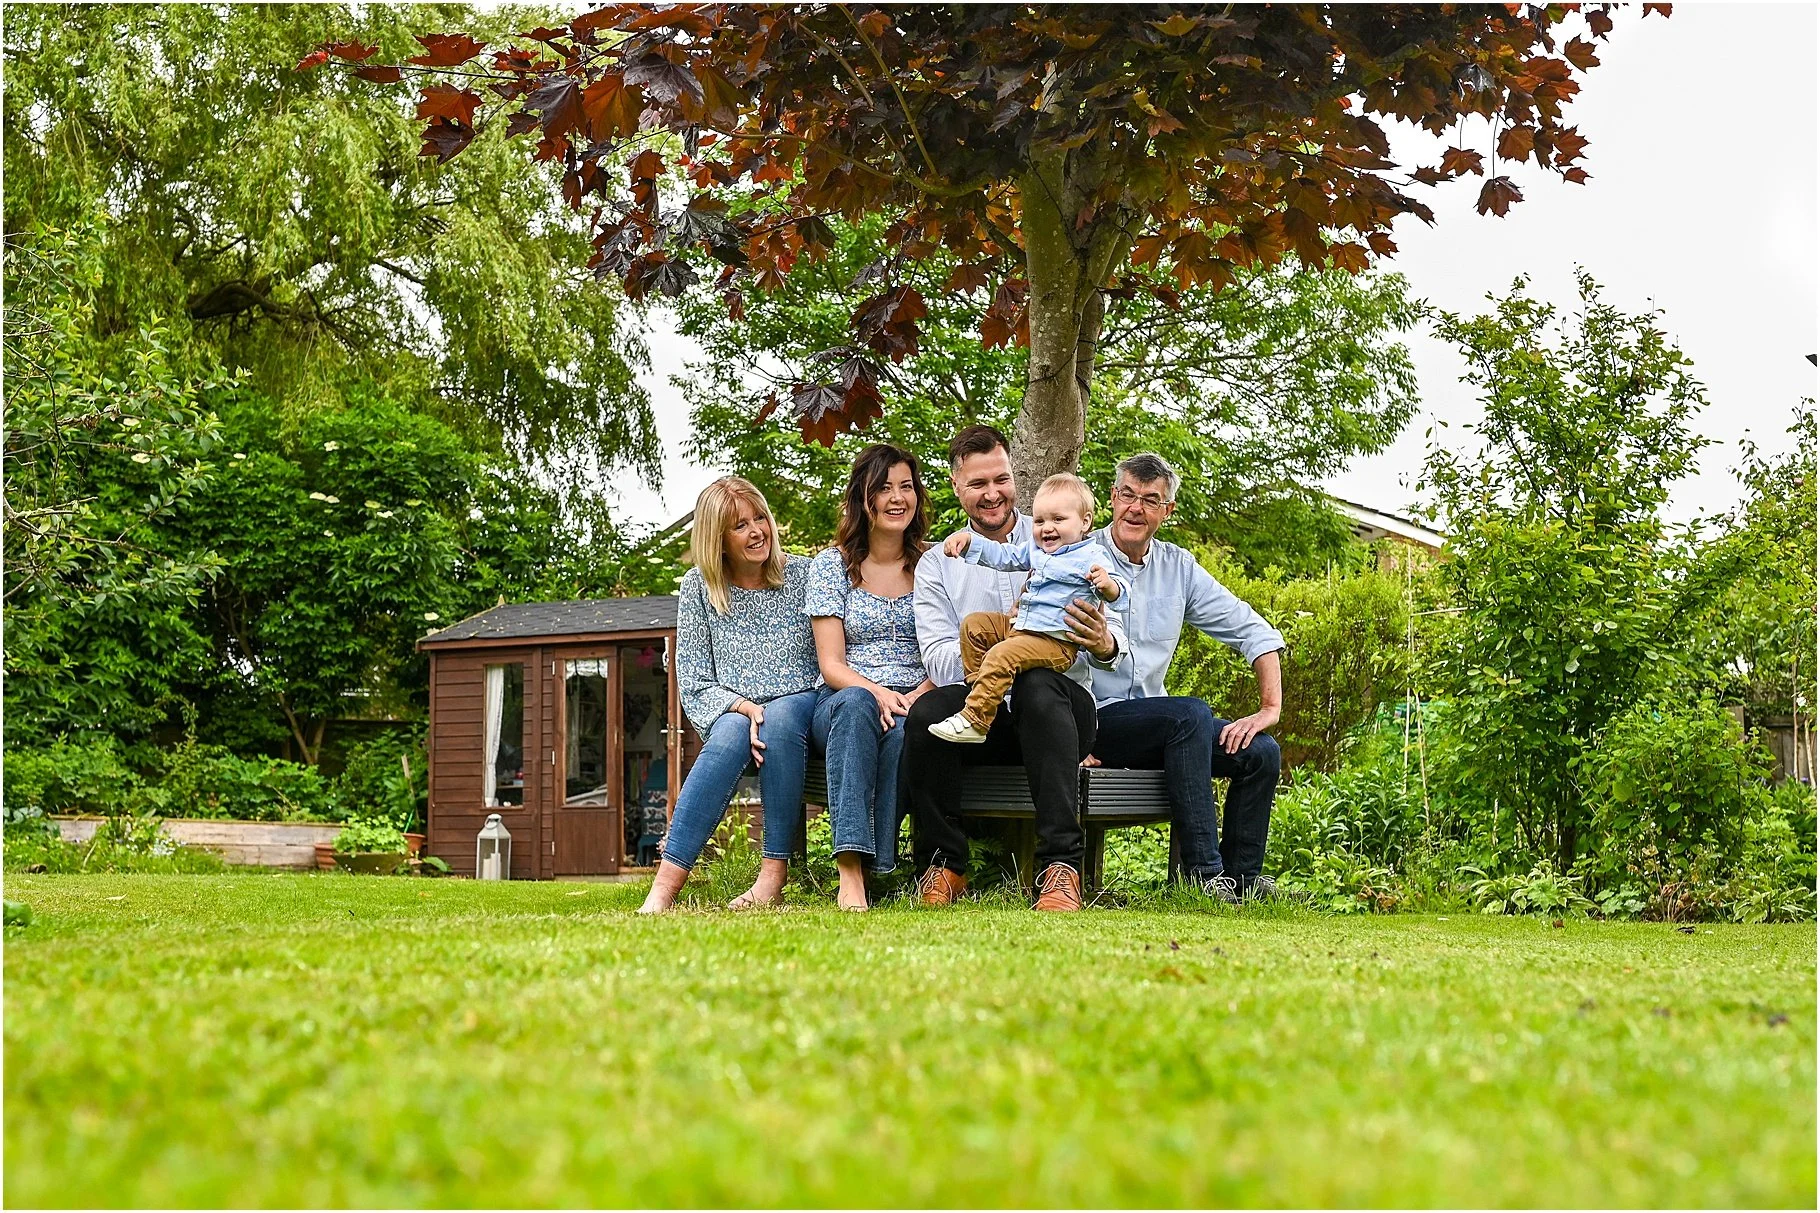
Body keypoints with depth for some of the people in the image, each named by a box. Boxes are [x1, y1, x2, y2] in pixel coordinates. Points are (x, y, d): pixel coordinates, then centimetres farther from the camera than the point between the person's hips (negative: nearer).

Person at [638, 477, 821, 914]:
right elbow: (693, 684, 2)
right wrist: (745, 707, -18)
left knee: (782, 716, -36)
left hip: (801, 706, 0)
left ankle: (774, 876, -36)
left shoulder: (804, 574, 6)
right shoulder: (698, 587, 7)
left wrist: (769, 714, -15)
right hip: (731, 712, 0)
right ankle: (665, 886, -47)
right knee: (732, 732, -36)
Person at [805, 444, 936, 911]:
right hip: (840, 706, 0)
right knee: (855, 704, -38)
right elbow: (831, 663, 0)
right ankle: (850, 868, -48)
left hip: (915, 703, 1)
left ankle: (874, 868, -38)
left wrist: (918, 697, -15)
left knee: (903, 730, -37)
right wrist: (878, 693, -21)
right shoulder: (832, 565, 8)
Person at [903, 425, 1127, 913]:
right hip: (982, 717, 1)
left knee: (1037, 686, -37)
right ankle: (943, 866, -16)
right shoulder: (936, 565, 13)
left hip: (1060, 709, -1)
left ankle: (1061, 865, -40)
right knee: (926, 712, -32)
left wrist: (1104, 643, -23)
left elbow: (1112, 632, 3)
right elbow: (938, 662, -1)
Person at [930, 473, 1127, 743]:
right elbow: (1003, 556, 24)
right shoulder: (1035, 550, 13)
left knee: (1001, 655, -29)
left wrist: (1107, 584, -44)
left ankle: (974, 721, -29)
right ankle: (979, 687, 13)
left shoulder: (1090, 557, -11)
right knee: (973, 625, 12)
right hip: (1019, 627, 9)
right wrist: (968, 540, 14)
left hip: (1056, 642, -9)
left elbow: (1116, 590, -20)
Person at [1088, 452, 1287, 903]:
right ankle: (1203, 874, -32)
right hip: (1090, 718, -6)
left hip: (1152, 722, 6)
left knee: (1261, 752, -13)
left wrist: (1271, 707, -1)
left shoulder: (1179, 568, 9)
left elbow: (1253, 631, 10)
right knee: (1190, 713, -32)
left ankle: (1240, 877, -2)